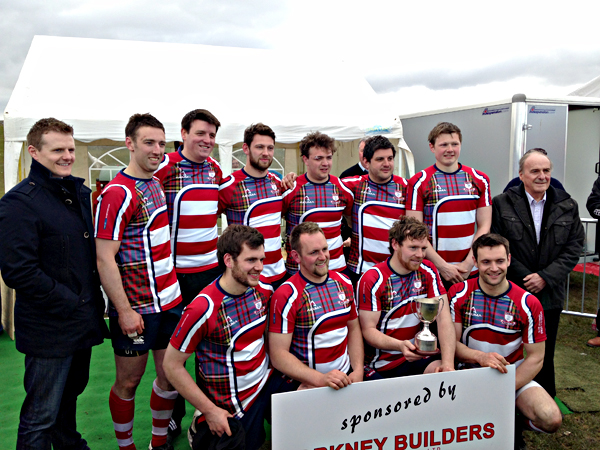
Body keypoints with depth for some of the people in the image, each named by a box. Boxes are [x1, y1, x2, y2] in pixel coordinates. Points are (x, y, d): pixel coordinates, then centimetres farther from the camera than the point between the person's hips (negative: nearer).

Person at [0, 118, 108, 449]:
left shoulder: (81, 193, 10)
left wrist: (94, 300, 9)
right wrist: (71, 303, -17)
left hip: (83, 321, 7)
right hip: (49, 329, -7)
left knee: (71, 394, 25)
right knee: (41, 416, 4)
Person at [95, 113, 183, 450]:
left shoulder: (157, 183, 9)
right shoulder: (118, 193, -16)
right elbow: (105, 259, -18)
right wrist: (124, 310, -19)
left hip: (169, 299, 8)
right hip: (136, 308, -7)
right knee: (128, 381, 9)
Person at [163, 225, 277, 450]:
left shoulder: (264, 290, -5)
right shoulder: (203, 310, -25)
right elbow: (171, 365, -16)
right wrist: (210, 410, -14)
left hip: (267, 387, 5)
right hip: (229, 410, -5)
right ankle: (202, 428, 29)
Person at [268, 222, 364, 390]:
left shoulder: (343, 283, 9)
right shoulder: (286, 296, -11)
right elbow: (278, 354, -12)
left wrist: (358, 370, 0)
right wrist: (321, 379, -22)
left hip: (345, 375, 7)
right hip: (304, 382, -7)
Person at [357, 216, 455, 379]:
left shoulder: (428, 272, 3)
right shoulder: (372, 280, -11)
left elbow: (444, 318, -5)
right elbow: (368, 330, -10)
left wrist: (448, 363, -18)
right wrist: (400, 345, -30)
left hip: (413, 359, 4)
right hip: (378, 367, -3)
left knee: (447, 375, -24)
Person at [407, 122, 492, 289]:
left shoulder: (479, 180, 7)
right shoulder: (419, 183, -3)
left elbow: (484, 226, 5)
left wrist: (468, 263, -6)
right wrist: (442, 266, -11)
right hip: (432, 271, -2)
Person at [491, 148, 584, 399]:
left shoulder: (567, 206, 5)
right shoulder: (501, 204, -3)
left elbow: (574, 247, 0)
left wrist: (546, 277, -11)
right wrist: (525, 278, -13)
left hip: (550, 295, 2)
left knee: (545, 353, 13)